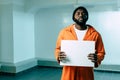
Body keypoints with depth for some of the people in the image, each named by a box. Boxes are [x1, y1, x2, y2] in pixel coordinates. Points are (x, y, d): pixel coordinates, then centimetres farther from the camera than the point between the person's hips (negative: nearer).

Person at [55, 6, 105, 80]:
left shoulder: (95, 34, -1)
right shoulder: (64, 32, 0)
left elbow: (101, 53, 5)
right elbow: (58, 49, 8)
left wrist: (97, 58, -16)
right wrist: (59, 56, -13)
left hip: (86, 74, 0)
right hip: (69, 73, 0)